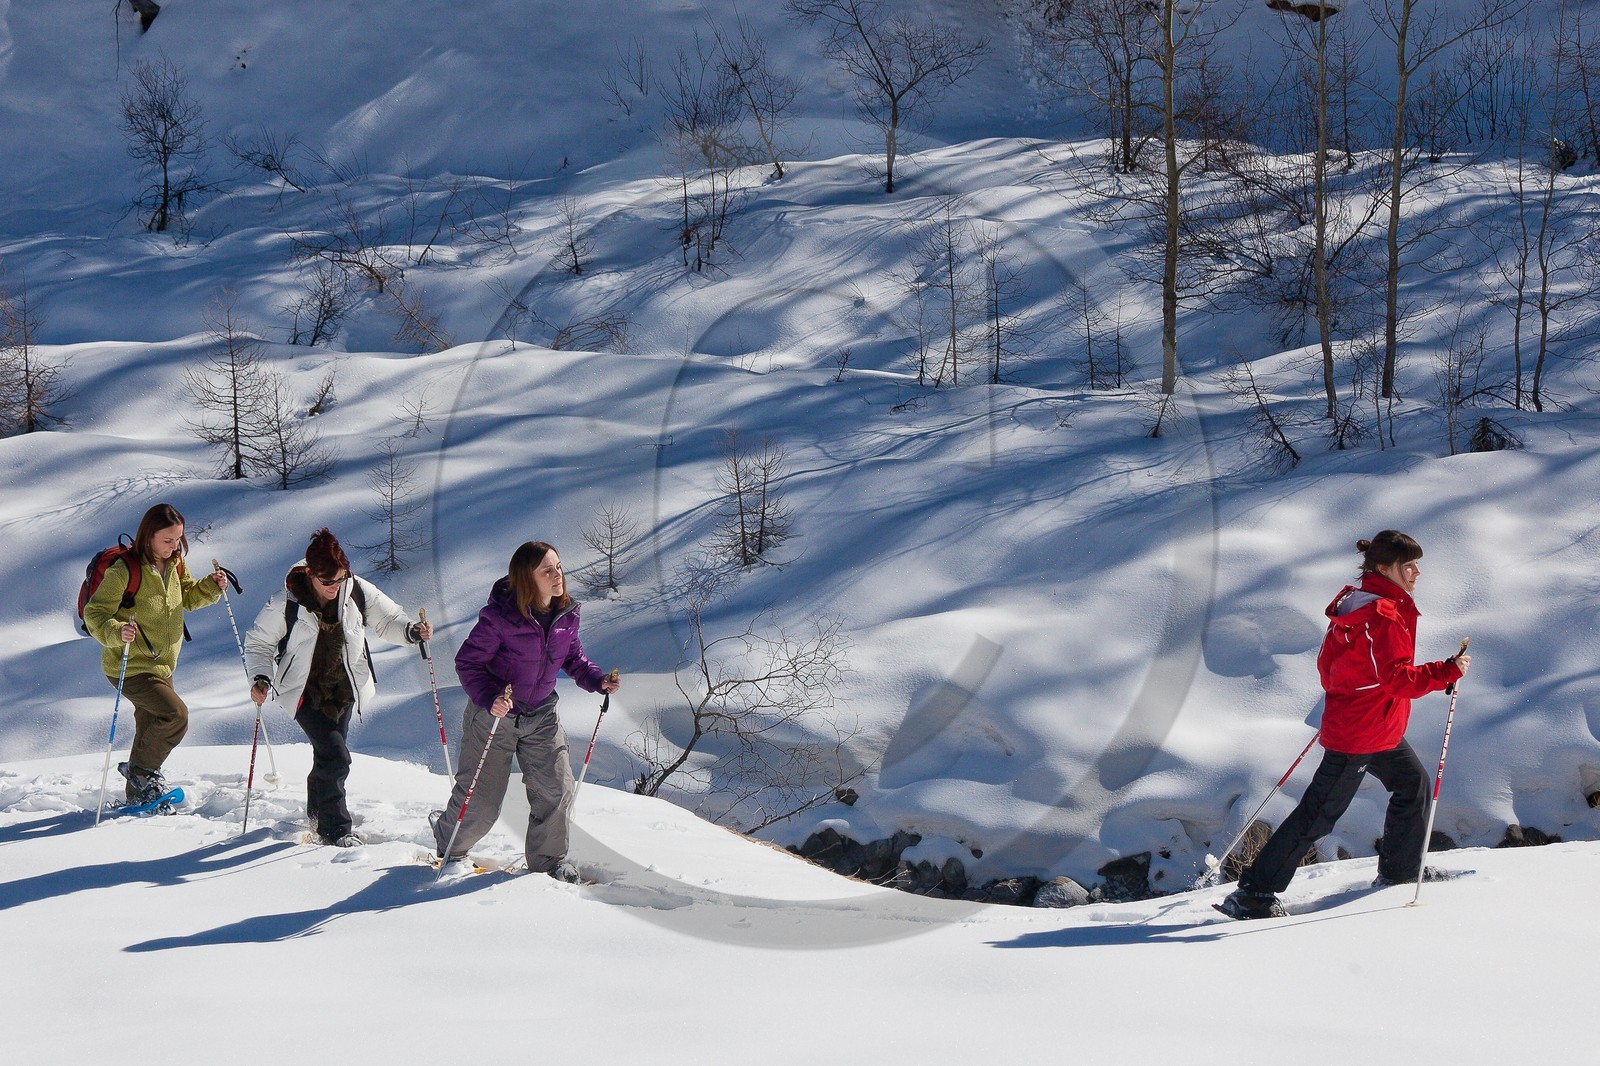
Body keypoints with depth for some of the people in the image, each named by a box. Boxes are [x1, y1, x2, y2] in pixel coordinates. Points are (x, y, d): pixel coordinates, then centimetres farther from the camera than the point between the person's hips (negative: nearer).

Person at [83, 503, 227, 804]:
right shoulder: (124, 571, -21)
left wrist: (211, 587, -1)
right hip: (130, 667, -8)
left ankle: (137, 793, 31)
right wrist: (116, 632, -37)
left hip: (162, 665, 8)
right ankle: (141, 769, -3)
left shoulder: (175, 564, 2)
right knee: (176, 714, -22)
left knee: (151, 729, 16)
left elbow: (188, 596, 19)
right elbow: (94, 614, -18)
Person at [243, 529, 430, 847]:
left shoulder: (357, 591, -13)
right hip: (306, 690, -4)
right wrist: (260, 679, -22)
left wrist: (411, 630, -22)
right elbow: (259, 643, -8)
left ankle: (317, 812, 41)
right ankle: (335, 828, 0)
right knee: (336, 757, -15)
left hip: (345, 686, 4)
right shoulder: (286, 603, -20)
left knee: (329, 754, 15)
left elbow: (387, 620, -2)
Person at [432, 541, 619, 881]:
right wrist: (489, 699, -33)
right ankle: (448, 845, 35)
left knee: (556, 788, -3)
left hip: (541, 715, 5)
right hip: (493, 714, -5)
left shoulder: (566, 616, -6)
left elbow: (573, 658, 10)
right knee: (481, 800, 5)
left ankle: (548, 859, 19)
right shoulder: (499, 618, -24)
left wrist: (598, 680, -7)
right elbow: (467, 663, -18)